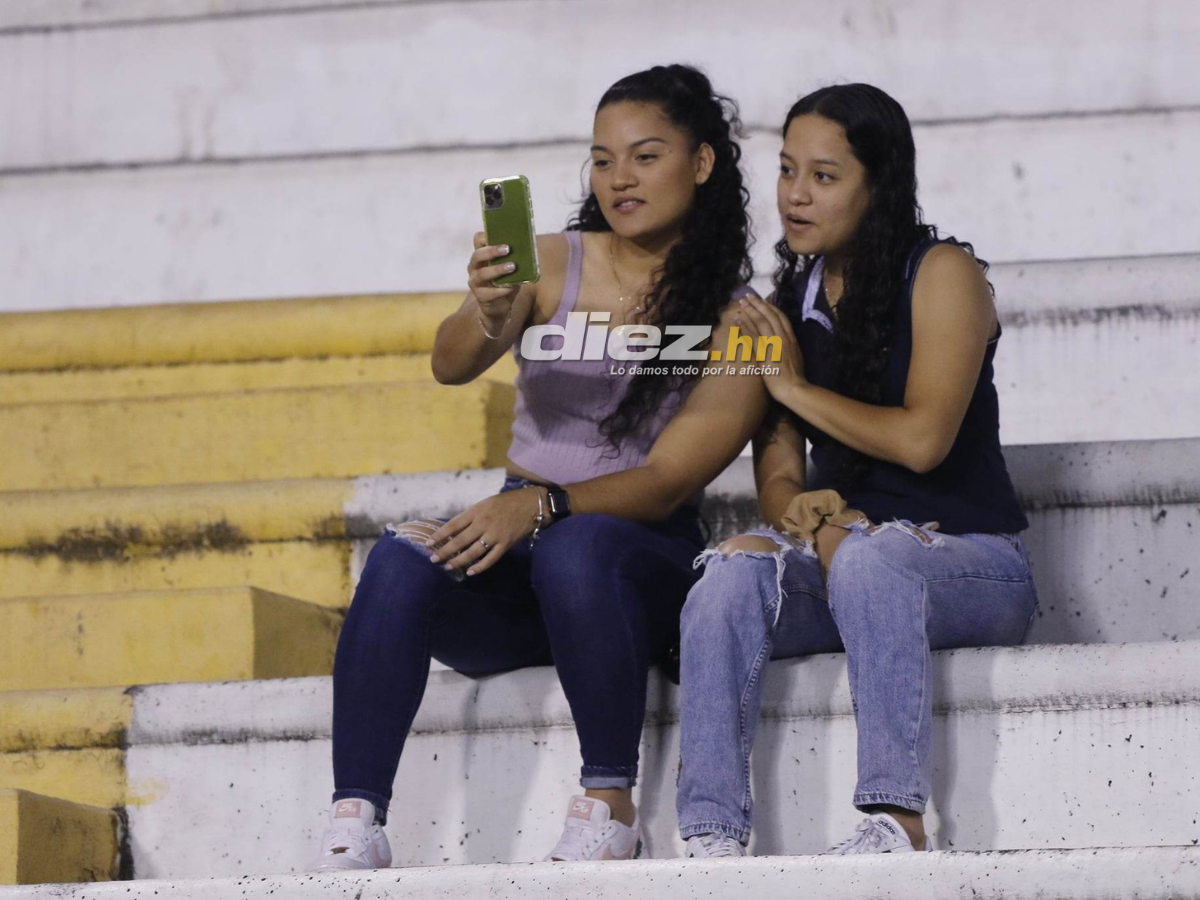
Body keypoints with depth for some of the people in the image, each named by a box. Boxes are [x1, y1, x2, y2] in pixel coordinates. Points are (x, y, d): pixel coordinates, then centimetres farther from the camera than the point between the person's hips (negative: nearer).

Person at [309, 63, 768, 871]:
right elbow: (452, 367, -9)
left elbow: (668, 480, -9)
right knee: (404, 557, -30)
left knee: (575, 548, -38)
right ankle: (354, 826, -38)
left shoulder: (736, 325, 1)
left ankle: (610, 807, -27)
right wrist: (487, 314, -33)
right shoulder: (552, 265, 8)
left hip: (646, 567, -2)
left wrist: (542, 504, -26)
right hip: (517, 551, 3)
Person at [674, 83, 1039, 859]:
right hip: (837, 559, 5)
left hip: (971, 562, -5)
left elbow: (923, 438, -16)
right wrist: (804, 516, -17)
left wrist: (793, 384, -4)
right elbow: (778, 474, 8)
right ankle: (713, 835, -39)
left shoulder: (941, 273, -4)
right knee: (737, 567, -28)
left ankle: (898, 818, -44)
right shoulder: (788, 302, 13)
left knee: (868, 556, -38)